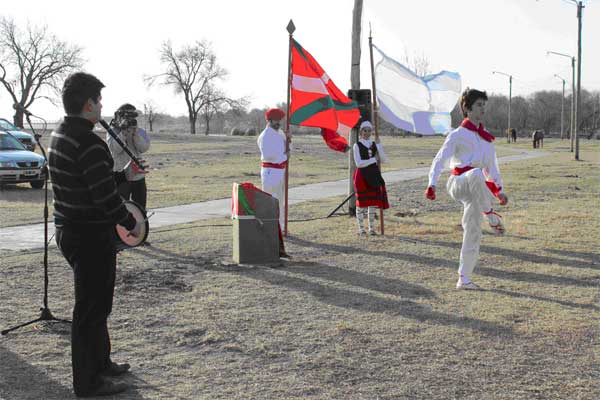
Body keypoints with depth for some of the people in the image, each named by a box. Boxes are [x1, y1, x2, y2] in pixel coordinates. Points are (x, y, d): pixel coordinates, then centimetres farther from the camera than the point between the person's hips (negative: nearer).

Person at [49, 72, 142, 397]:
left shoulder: (58, 136, 8)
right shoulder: (90, 144, -22)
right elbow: (106, 196, -23)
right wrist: (131, 223, -9)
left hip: (68, 229, 10)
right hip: (91, 236, -10)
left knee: (95, 302, 22)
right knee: (91, 308, 1)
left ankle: (100, 361, 36)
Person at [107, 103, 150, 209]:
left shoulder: (140, 132, 7)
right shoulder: (112, 132, -1)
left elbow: (144, 148, -9)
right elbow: (115, 149, -17)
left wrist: (134, 132, -18)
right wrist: (123, 132, -22)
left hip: (138, 176, 4)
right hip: (121, 176, -4)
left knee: (140, 209, 14)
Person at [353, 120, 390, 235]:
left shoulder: (374, 144, 9)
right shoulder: (357, 145, -3)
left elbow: (384, 160, -2)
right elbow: (359, 163, -14)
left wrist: (378, 145, -9)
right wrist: (374, 160, -12)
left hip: (374, 175, 4)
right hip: (362, 175, -4)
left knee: (374, 202, 2)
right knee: (361, 202, 1)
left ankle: (372, 228, 12)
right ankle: (361, 228, 12)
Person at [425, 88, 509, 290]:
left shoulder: (486, 138, 19)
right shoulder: (458, 135, -2)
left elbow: (491, 166, 28)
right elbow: (440, 160, -11)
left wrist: (499, 189, 23)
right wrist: (432, 184, -24)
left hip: (475, 193, 6)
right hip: (458, 183, -6)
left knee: (473, 235, 1)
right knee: (476, 175, -42)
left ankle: (463, 279, 9)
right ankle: (490, 215, -30)